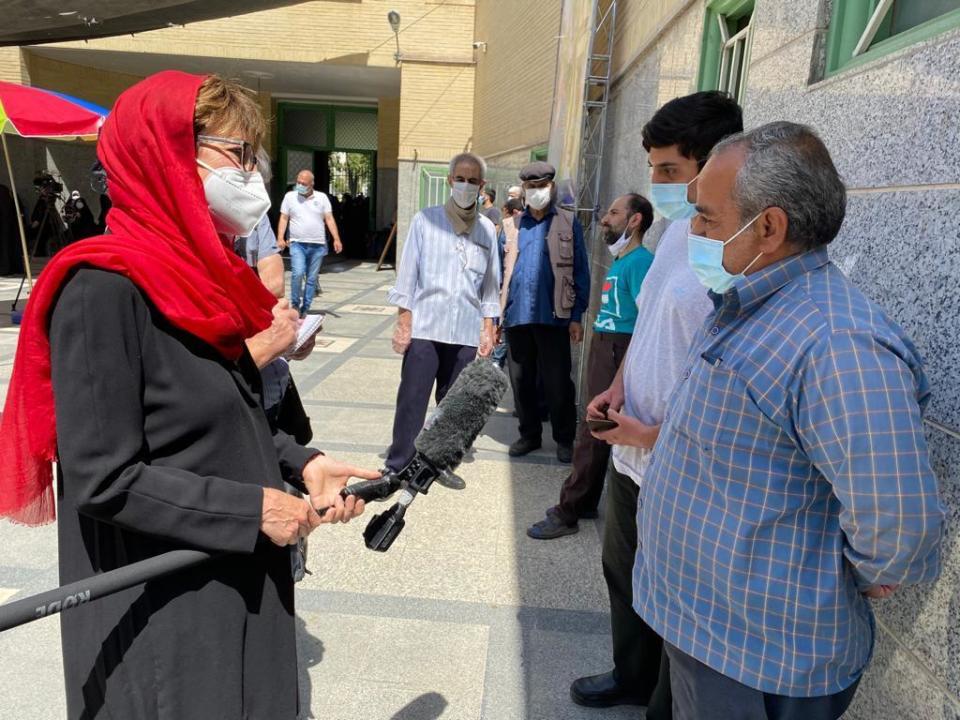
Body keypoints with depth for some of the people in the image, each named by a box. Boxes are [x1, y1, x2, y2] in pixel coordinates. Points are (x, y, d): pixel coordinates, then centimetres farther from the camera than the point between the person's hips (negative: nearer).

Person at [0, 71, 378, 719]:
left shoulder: (202, 274, 6)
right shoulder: (105, 288, -21)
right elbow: (105, 478, -23)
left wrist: (300, 464, -2)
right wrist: (254, 508, -19)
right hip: (160, 613, -8)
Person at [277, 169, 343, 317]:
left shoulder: (321, 197, 8)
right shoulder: (290, 196, 7)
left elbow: (329, 219, 4)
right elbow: (283, 218, 6)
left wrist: (336, 239, -6)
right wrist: (280, 238, -7)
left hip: (318, 245, 1)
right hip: (297, 244, -1)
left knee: (312, 279, 4)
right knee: (297, 273, -18)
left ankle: (305, 309, 13)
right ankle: (295, 304, 1)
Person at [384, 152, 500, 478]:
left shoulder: (487, 229, 8)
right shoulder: (426, 220, 1)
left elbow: (490, 286, 11)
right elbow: (407, 274, 0)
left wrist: (488, 330, 7)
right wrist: (403, 323, -5)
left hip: (465, 332, 3)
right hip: (424, 327, -2)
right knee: (412, 400, -1)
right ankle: (398, 467, 10)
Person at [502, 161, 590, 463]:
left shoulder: (568, 223, 2)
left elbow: (580, 272, 0)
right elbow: (500, 268, 11)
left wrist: (576, 316, -5)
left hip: (553, 316, -3)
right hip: (516, 315, 3)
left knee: (557, 382, 3)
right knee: (521, 380, 12)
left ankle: (565, 439, 20)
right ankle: (529, 434, 28)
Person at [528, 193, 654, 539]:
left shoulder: (640, 261, -15)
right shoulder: (619, 261, 15)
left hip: (618, 354, -10)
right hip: (602, 351, 10)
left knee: (593, 434, -2)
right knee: (595, 432, 16)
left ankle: (567, 515, 8)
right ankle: (582, 503, 28)